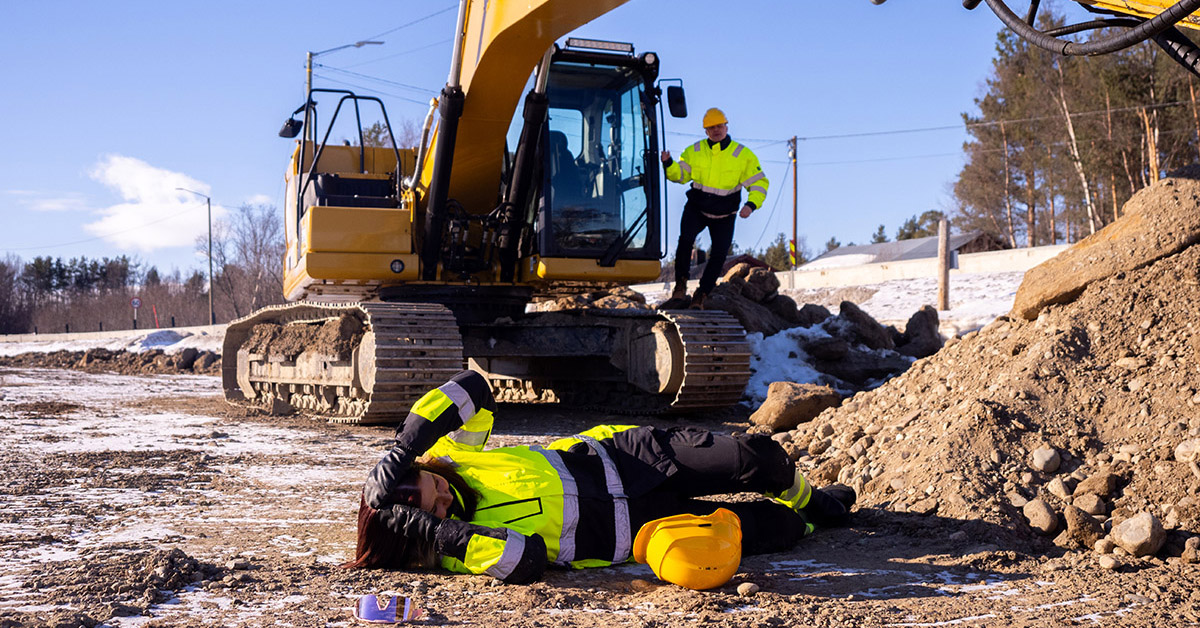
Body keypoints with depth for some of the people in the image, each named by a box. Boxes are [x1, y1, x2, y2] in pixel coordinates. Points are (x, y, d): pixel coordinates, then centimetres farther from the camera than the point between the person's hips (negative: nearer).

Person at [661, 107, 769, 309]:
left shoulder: (743, 155, -7)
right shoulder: (694, 152, -1)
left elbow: (759, 183, -5)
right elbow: (680, 174, 3)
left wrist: (751, 204, -21)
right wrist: (668, 164, -19)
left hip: (724, 216, 0)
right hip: (696, 209, 0)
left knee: (719, 255, -4)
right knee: (685, 240, -23)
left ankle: (701, 296, 11)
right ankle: (680, 286, -10)